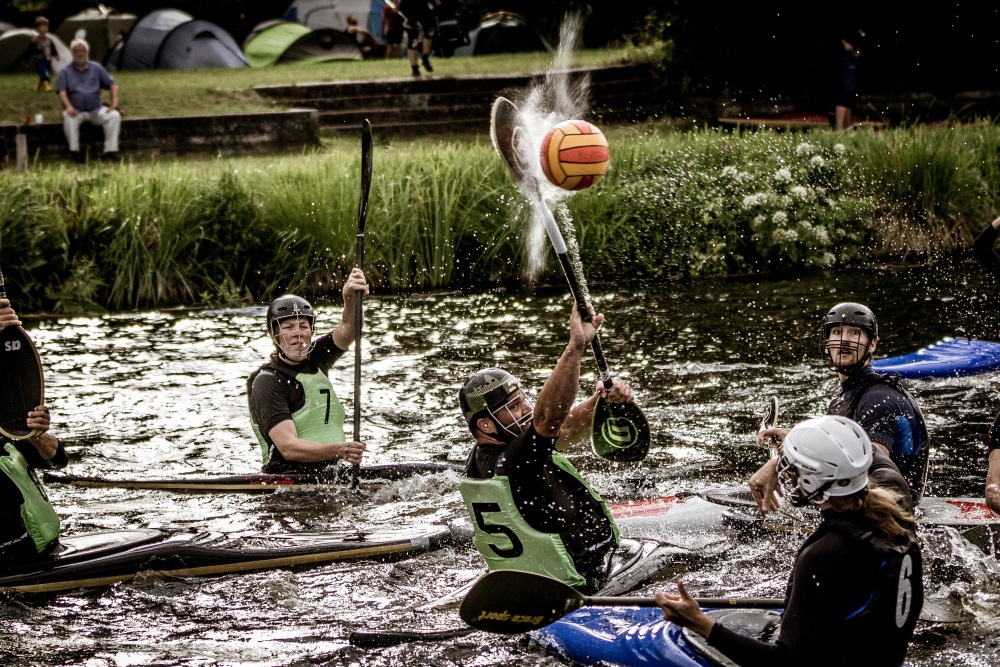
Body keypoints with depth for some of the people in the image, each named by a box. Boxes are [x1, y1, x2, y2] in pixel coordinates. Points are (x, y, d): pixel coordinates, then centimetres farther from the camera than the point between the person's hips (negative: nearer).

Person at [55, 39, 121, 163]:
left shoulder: (96, 69, 13)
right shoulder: (65, 72, 7)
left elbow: (112, 84, 12)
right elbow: (62, 92, -5)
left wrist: (114, 102, -6)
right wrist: (68, 106, -25)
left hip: (96, 110, 2)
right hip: (76, 111, -2)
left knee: (114, 116, -25)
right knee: (69, 118, -37)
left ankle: (110, 150, -26)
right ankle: (74, 150, -30)